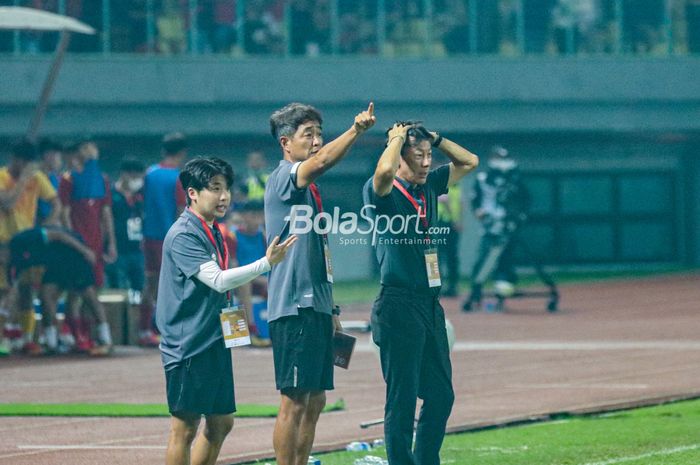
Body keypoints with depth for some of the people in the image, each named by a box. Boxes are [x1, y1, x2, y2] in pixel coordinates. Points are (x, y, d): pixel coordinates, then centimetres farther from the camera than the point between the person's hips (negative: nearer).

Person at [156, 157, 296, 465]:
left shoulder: (213, 231, 13)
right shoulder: (183, 236, -17)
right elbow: (218, 280, -26)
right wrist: (266, 263, -33)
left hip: (215, 343, 10)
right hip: (188, 345, -10)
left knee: (221, 423, 13)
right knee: (184, 428, -5)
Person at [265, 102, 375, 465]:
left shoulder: (309, 189, 20)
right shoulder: (283, 179, -8)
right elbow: (322, 160, -31)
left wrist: (329, 309, 23)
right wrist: (357, 129, -41)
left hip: (315, 307, 10)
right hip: (293, 308, -10)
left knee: (314, 401, 12)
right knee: (294, 401, -8)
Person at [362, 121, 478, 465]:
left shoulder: (429, 186, 13)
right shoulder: (382, 192, -8)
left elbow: (469, 162, 22)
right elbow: (385, 171, -30)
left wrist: (432, 137, 10)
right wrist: (398, 136, -12)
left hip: (431, 304, 8)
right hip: (399, 305, -8)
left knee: (441, 395, 12)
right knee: (402, 400, -5)